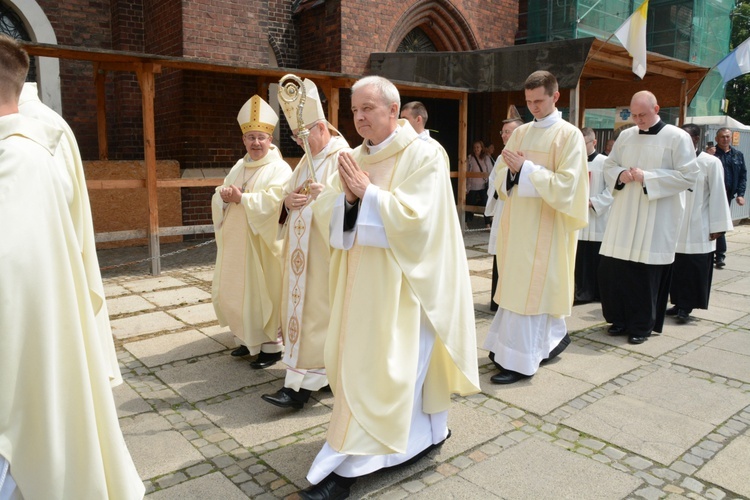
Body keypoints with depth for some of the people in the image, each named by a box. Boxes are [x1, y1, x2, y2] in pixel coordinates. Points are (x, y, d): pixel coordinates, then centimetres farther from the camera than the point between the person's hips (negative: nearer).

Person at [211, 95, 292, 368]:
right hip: (236, 243, 8)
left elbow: (272, 202, -23)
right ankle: (248, 338, 30)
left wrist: (241, 198, -18)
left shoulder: (279, 169, -9)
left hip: (262, 244, -8)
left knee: (263, 293, -1)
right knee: (233, 292, 14)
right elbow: (219, 199, 12)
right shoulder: (239, 166, 14)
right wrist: (224, 194, -11)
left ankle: (271, 345, 13)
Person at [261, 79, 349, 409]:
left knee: (313, 310, -7)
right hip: (302, 251, 9)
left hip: (325, 252, -9)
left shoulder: (342, 158, -10)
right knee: (300, 304, 12)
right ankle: (323, 372, 24)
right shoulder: (307, 160, 17)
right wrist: (288, 200, -2)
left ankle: (301, 383, -2)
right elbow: (289, 193, 20)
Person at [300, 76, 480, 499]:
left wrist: (367, 191, -17)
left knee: (384, 363, -3)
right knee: (356, 359, 13)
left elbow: (413, 216, -19)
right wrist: (349, 196, -11)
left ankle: (348, 464, 5)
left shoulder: (424, 154, -10)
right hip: (363, 279, 8)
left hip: (401, 281, -7)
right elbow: (338, 217, 9)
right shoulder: (358, 157, 11)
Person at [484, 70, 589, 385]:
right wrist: (512, 171, -11)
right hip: (517, 221, 7)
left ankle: (520, 361, 3)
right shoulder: (521, 132, 13)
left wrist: (526, 168, -18)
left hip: (544, 225, -6)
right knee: (515, 284, 10)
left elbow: (566, 185, -15)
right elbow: (501, 173, 12)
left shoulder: (569, 135, -6)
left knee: (529, 287, -5)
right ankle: (552, 338, 29)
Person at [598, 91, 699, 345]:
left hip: (656, 220, -4)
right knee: (611, 268, 2)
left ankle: (642, 325, 15)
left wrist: (647, 177, -16)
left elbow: (688, 176, -9)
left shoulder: (677, 137, -4)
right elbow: (608, 166, 16)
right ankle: (620, 318, 21)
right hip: (624, 216, 4)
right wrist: (620, 174, -7)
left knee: (646, 272, 0)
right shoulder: (625, 136, 10)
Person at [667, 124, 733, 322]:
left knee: (694, 270, 1)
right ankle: (680, 304, 19)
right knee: (677, 268, 8)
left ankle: (686, 307, 9)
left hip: (698, 229, -4)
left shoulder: (711, 163, -5)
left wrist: (717, 226, -8)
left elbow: (717, 195, -6)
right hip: (676, 226, 4)